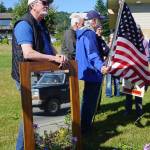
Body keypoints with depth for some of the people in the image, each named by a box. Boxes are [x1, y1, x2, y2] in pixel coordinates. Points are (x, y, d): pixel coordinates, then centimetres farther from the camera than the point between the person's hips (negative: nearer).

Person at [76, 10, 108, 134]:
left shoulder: (82, 32, 13)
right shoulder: (89, 33, -19)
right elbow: (92, 54, -31)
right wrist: (100, 66, -45)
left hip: (86, 70, 11)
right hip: (92, 71, -11)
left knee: (88, 99, 21)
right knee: (90, 100, -1)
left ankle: (85, 124, 33)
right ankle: (85, 127, 8)